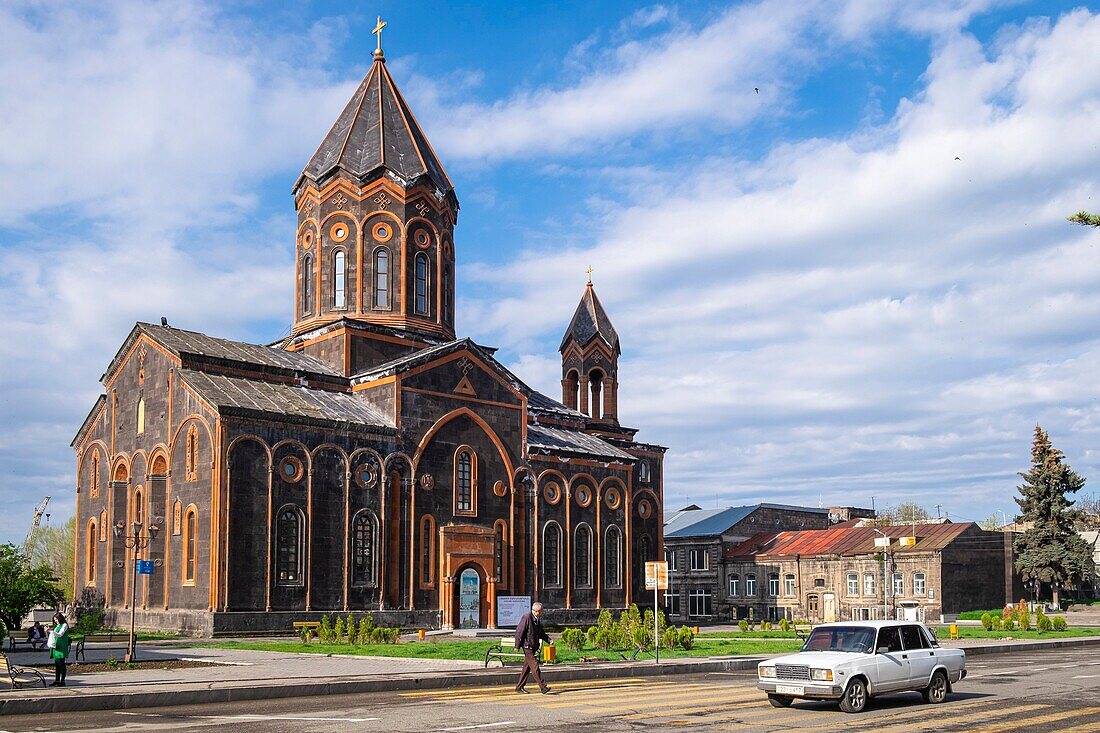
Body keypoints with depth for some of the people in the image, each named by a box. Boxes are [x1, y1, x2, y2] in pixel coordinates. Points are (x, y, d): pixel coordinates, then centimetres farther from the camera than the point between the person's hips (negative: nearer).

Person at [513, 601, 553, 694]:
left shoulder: (537, 620, 13)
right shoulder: (527, 617, -14)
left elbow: (541, 633, 22)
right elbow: (519, 631, -15)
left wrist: (549, 640, 5)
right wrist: (517, 646, -17)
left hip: (533, 647, 9)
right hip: (527, 646, -9)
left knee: (527, 667, 11)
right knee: (535, 666, -10)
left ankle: (519, 687, 18)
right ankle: (543, 687, -13)